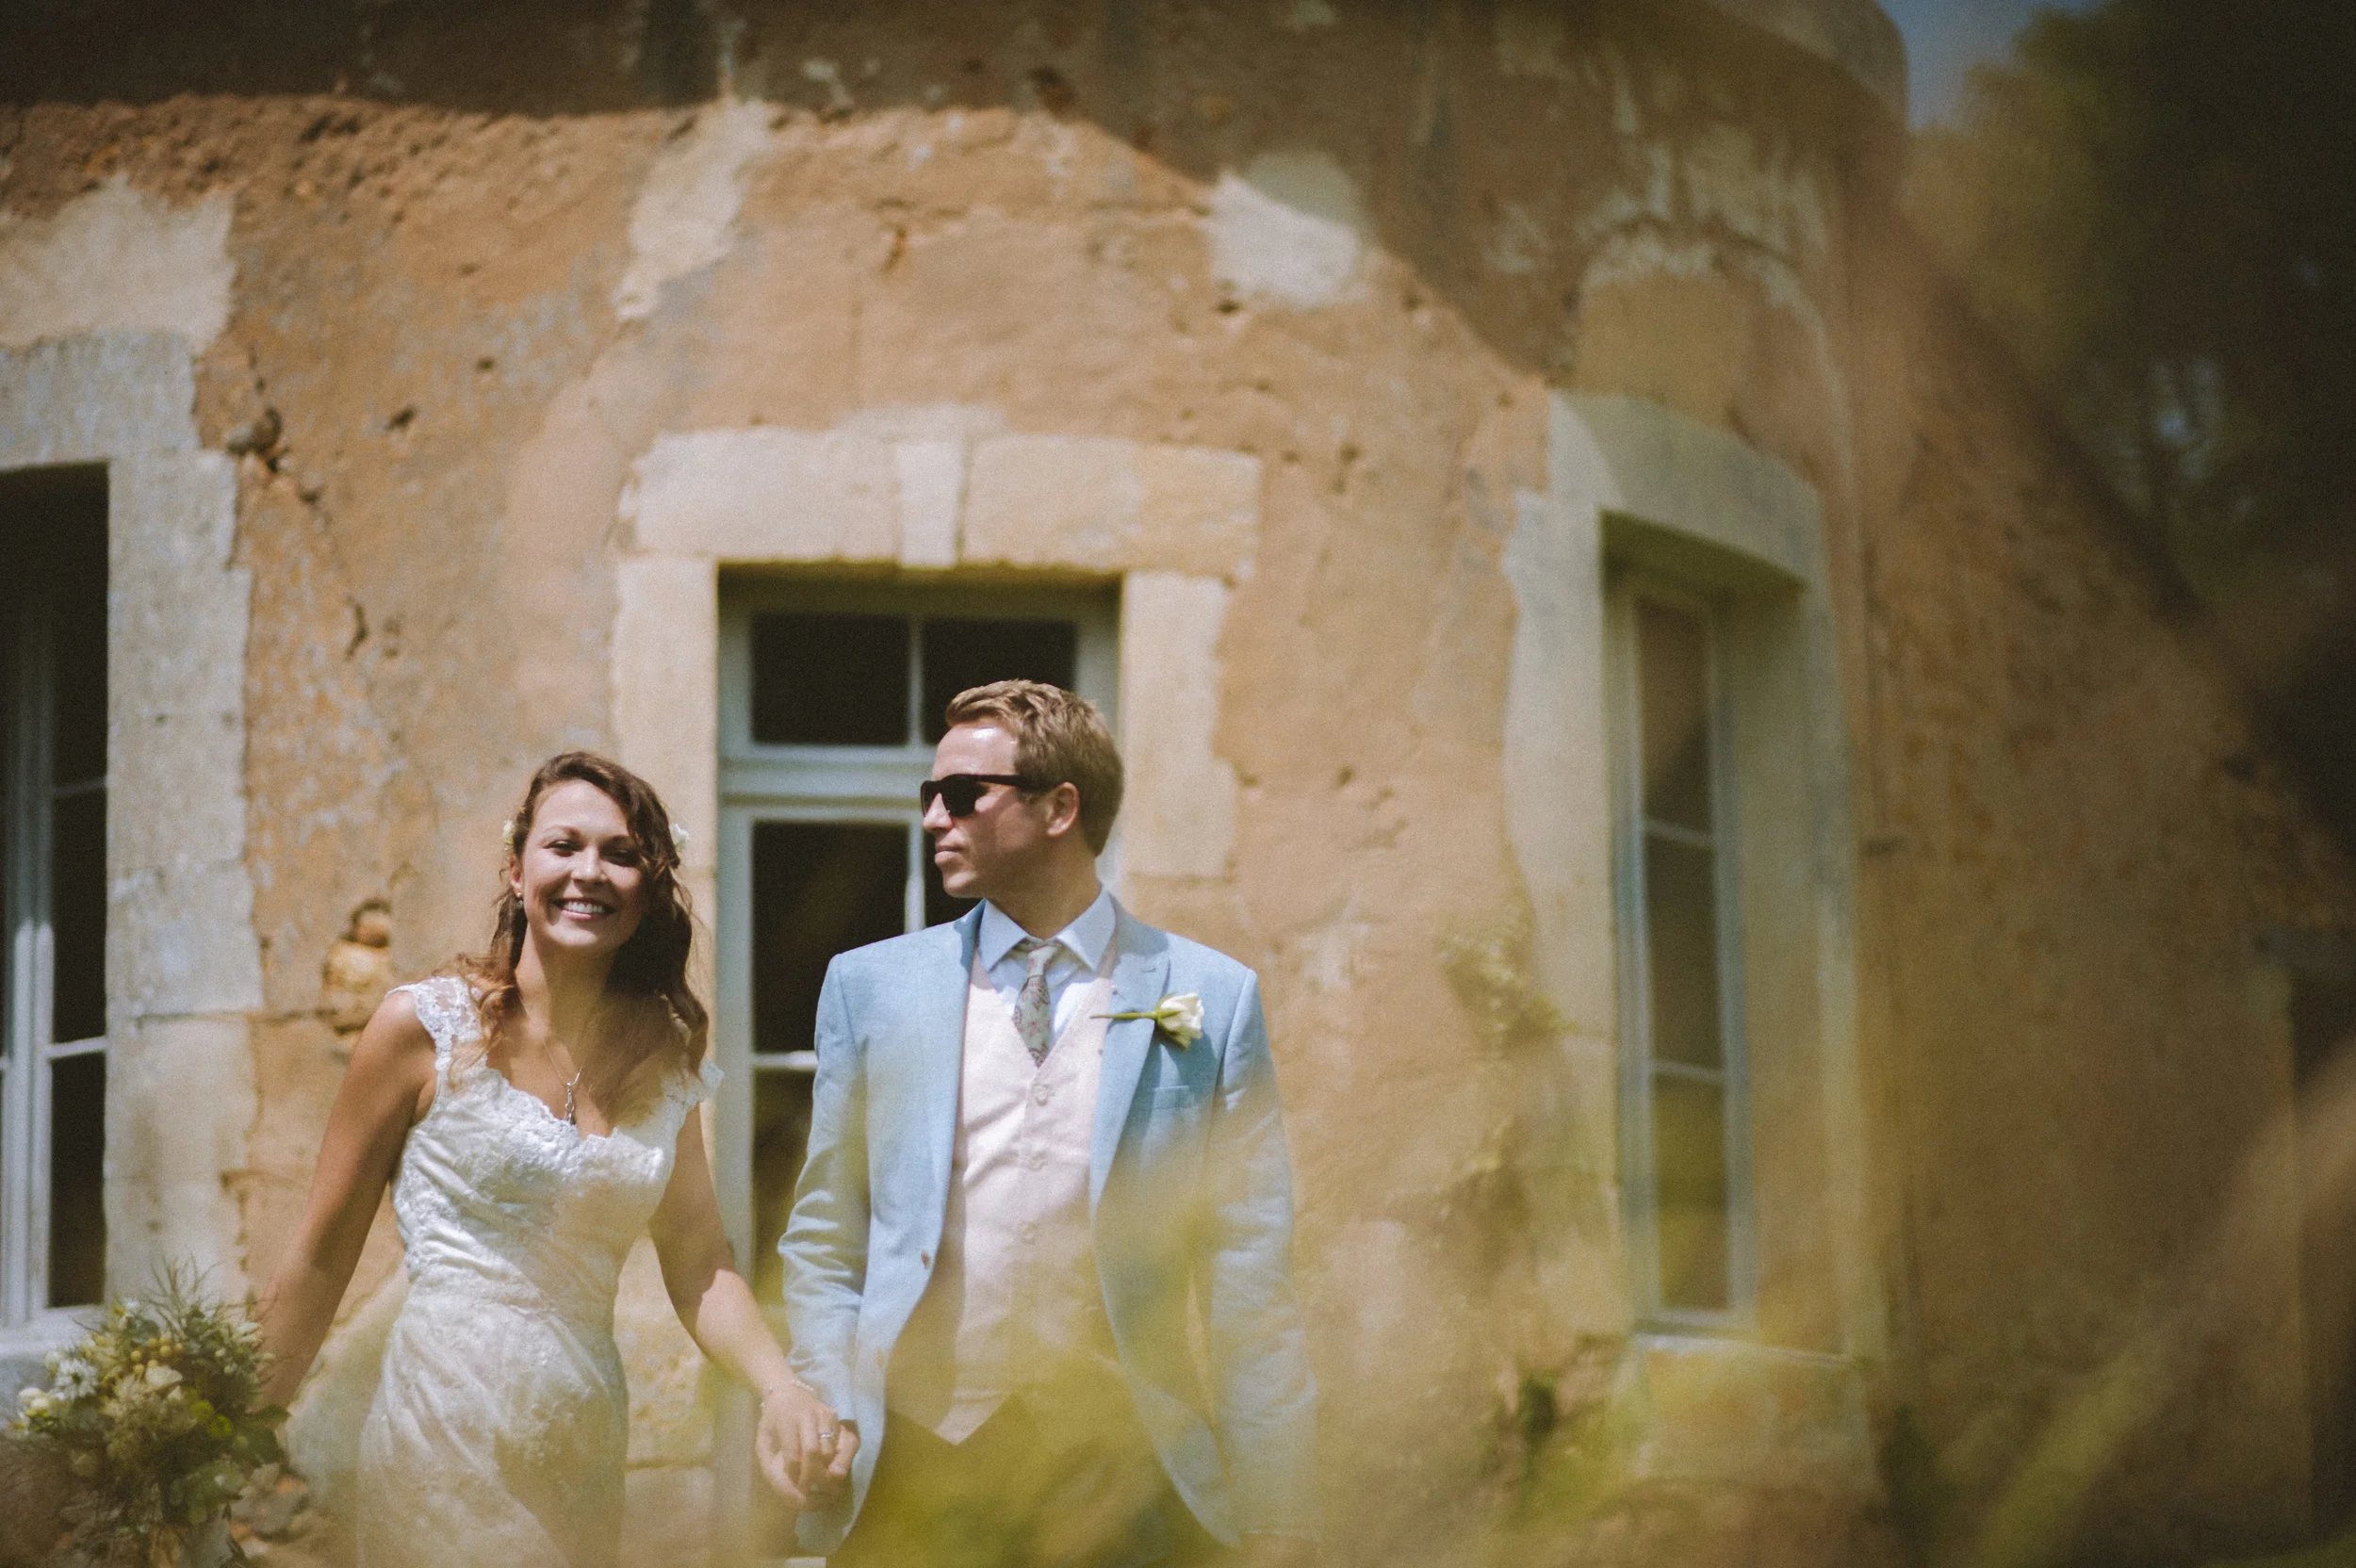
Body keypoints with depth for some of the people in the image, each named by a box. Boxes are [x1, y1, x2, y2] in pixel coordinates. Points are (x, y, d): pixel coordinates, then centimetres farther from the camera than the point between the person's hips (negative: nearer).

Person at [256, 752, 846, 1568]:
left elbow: (700, 1268, 7)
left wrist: (780, 1389, -13)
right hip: (448, 1434, -4)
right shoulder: (426, 1027, -3)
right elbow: (323, 1254, 0)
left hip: (584, 1453, 5)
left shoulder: (666, 1066, 8)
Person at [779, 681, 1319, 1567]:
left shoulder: (1211, 1001, 2)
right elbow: (824, 1242, 12)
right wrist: (831, 1415, -3)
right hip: (916, 1463, 2)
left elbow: (1249, 1280, 1)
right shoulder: (869, 986, 8)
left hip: (1123, 1474, -1)